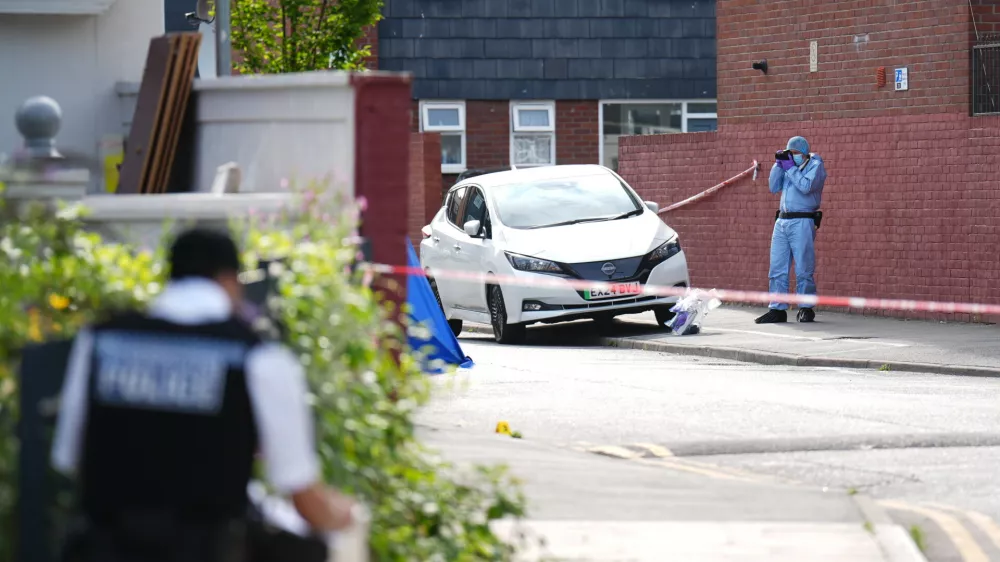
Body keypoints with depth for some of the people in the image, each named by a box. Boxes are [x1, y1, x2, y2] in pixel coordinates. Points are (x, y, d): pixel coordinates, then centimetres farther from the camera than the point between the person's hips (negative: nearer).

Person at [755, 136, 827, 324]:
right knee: (777, 268, 3)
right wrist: (778, 164, 3)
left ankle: (806, 309, 3)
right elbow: (774, 187, 12)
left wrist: (790, 167, -13)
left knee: (803, 270, -5)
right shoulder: (788, 164, 18)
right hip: (782, 222, 6)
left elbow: (806, 186, -16)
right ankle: (777, 310, 5)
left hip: (802, 222, -6)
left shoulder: (816, 166, 0)